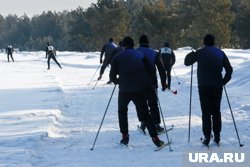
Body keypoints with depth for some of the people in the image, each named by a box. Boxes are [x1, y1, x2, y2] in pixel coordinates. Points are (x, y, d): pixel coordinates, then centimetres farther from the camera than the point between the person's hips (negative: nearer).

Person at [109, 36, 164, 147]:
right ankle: (155, 138, -6)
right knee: (145, 115, 6)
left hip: (124, 90, 0)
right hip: (139, 90, 0)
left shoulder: (117, 57, 4)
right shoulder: (141, 55, 5)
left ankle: (125, 136, 15)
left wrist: (117, 81, 25)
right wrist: (151, 83, 19)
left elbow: (112, 75, 4)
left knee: (122, 111, 24)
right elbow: (150, 72, 2)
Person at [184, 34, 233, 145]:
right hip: (217, 86, 2)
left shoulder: (200, 53, -1)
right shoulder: (220, 53, 5)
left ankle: (207, 137, -5)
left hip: (204, 86, -2)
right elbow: (229, 69, 5)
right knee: (216, 111, 13)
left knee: (206, 112, 1)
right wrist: (224, 81, 16)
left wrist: (191, 55, 29)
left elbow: (187, 62, 12)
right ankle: (217, 136, 12)